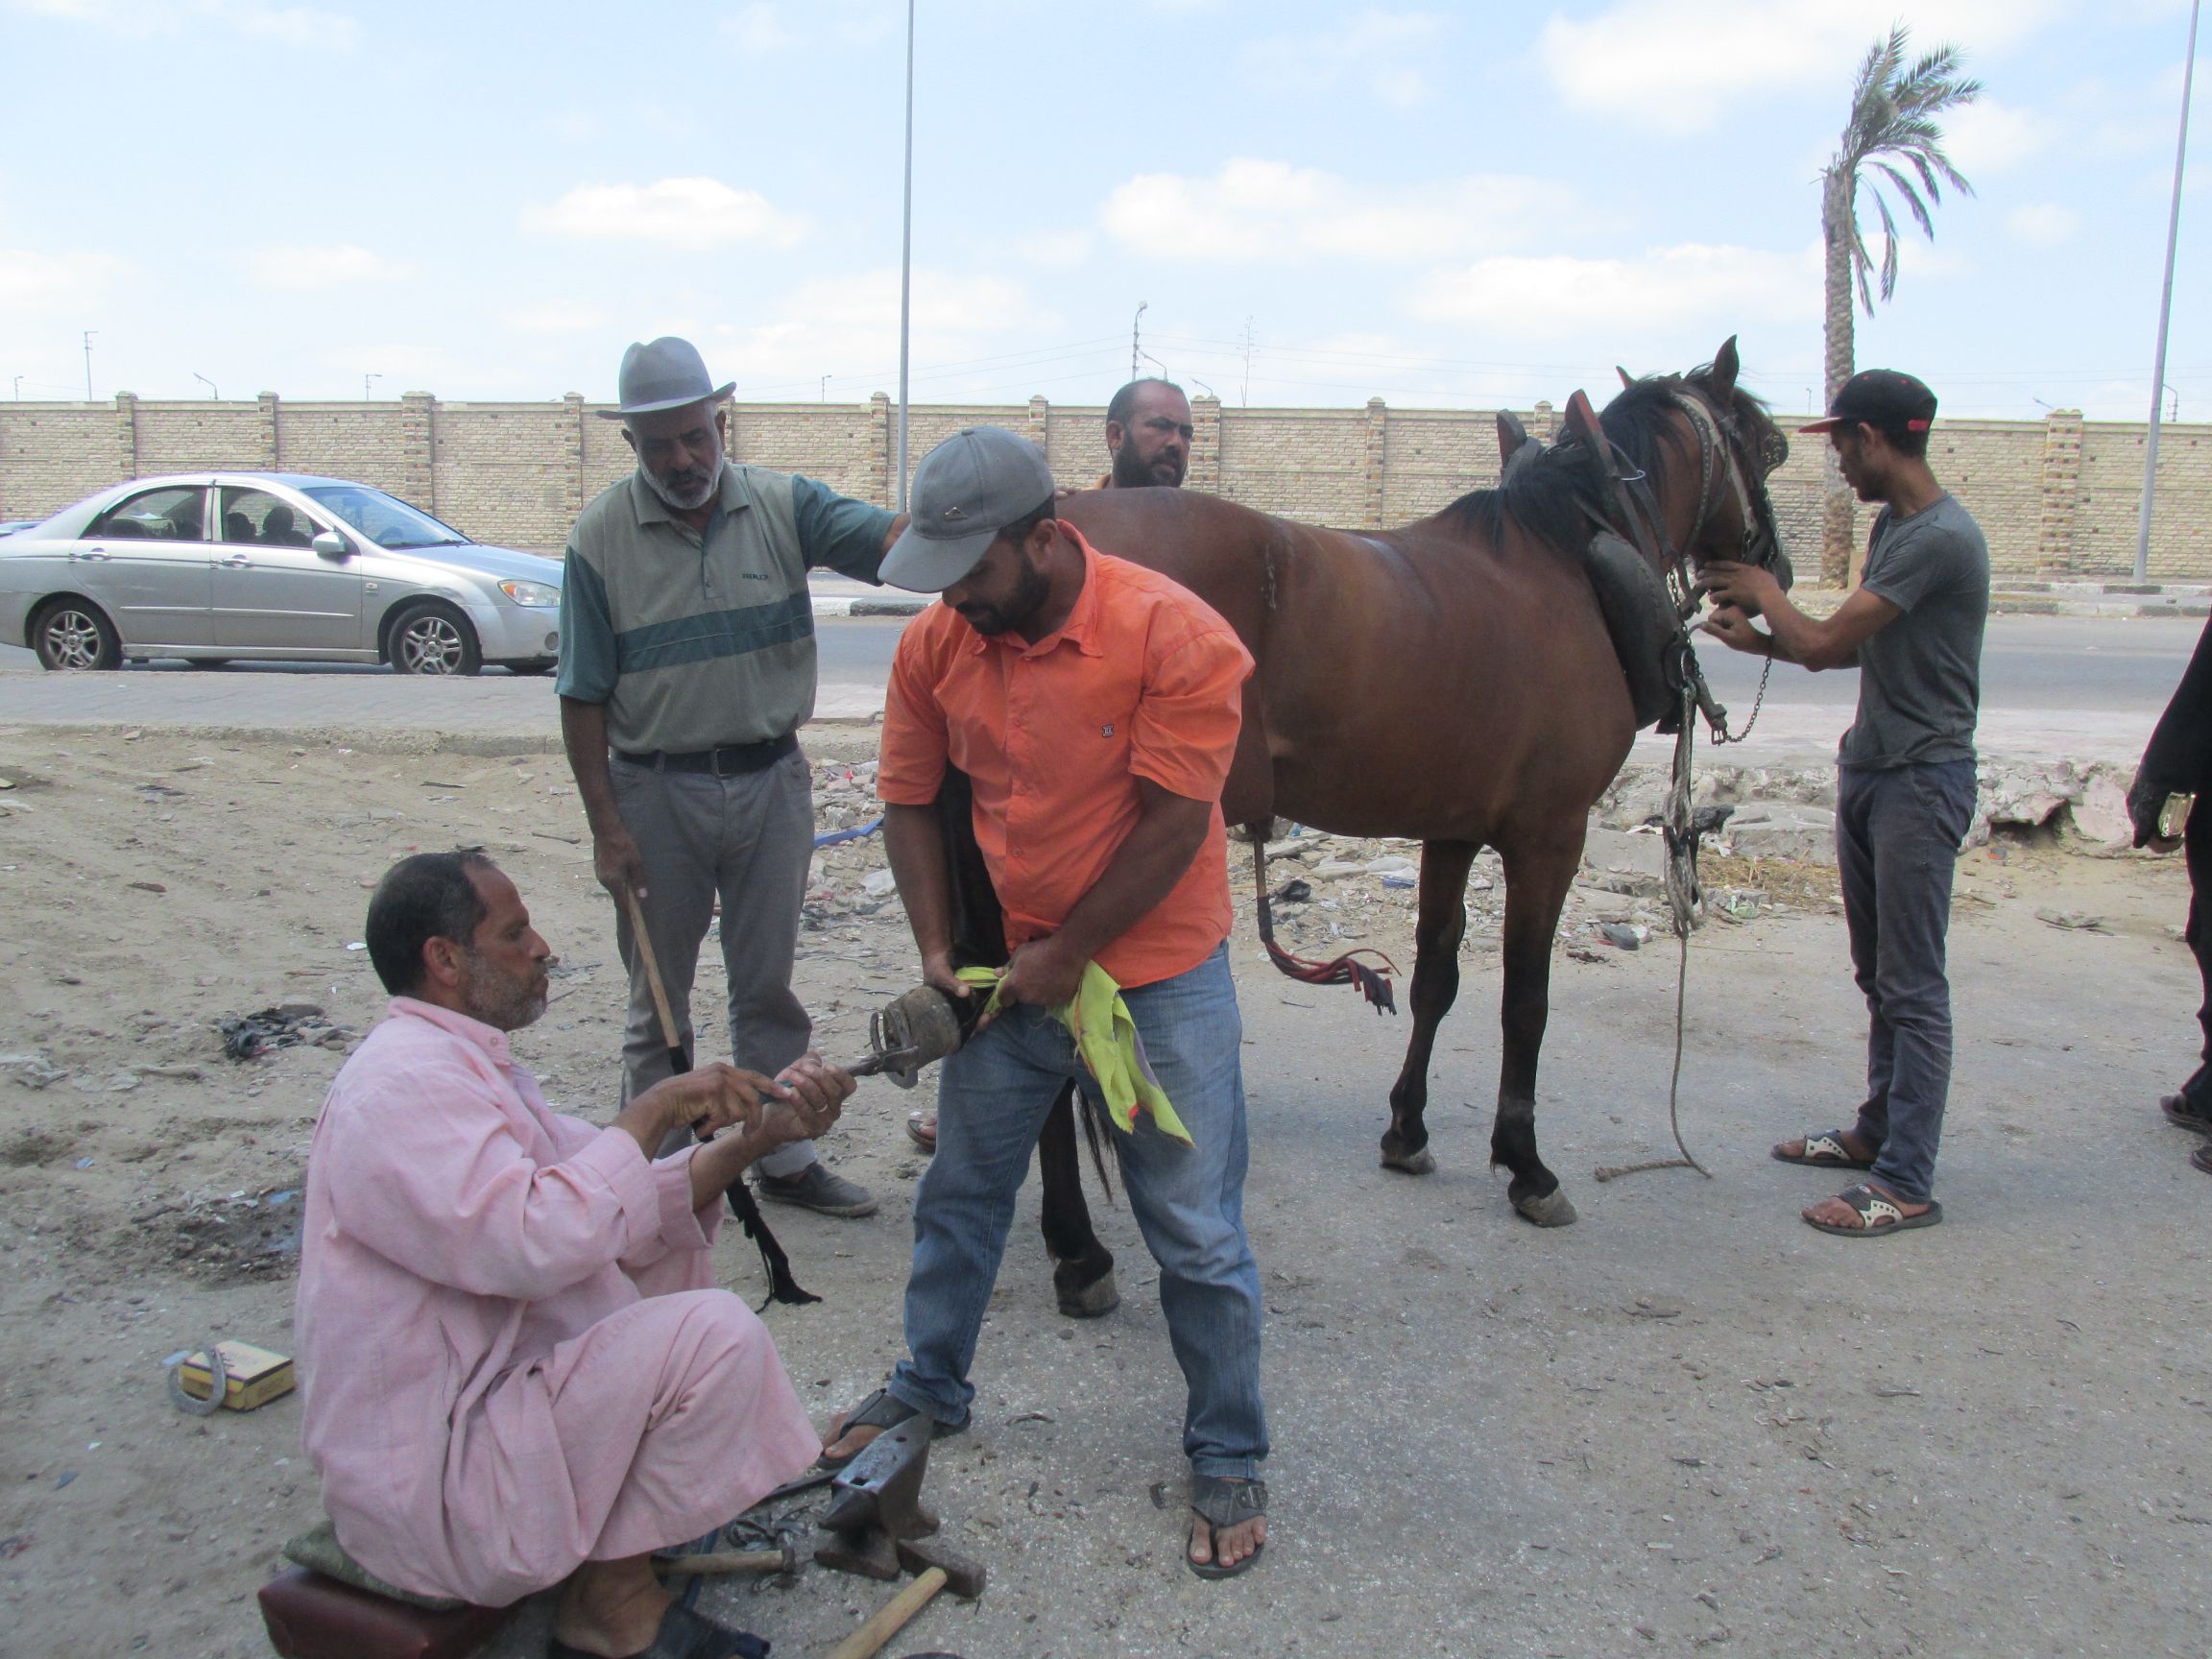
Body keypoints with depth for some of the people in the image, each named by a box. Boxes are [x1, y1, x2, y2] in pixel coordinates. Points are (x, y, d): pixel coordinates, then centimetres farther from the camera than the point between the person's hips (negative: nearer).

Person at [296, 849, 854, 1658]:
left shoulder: (465, 1068, 13)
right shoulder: (402, 1084, -20)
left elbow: (635, 1212, 8)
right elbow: (538, 1241, -33)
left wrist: (755, 1135, -5)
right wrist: (653, 1110, -22)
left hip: (479, 1400, 11)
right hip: (426, 1479, -11)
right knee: (715, 1333, -21)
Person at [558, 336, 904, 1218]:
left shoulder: (784, 506, -3)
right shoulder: (601, 535, -6)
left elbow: (888, 537, -21)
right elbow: (583, 695, -5)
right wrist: (605, 826, -9)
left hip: (771, 781, 1)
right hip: (655, 789, -1)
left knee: (768, 987, 14)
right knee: (659, 997, 12)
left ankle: (783, 1156, 27)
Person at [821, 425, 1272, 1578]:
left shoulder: (1174, 635, -21)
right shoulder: (936, 643, -6)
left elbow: (1173, 825, -21)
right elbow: (910, 801, 3)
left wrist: (1067, 955, -16)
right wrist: (936, 949, -6)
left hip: (1159, 978, -5)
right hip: (1007, 972, 5)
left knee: (1196, 1233, 4)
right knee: (959, 1193, 19)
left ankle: (1227, 1458, 24)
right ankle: (930, 1388, 42)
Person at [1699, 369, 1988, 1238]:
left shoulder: (1941, 538, -20)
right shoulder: (1892, 524, 10)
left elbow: (1825, 641, -21)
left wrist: (1767, 590, -3)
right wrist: (1757, 638, 12)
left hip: (1921, 781, -9)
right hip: (1869, 768, 10)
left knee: (1913, 987, -5)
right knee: (1878, 973, 18)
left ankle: (1907, 1184, 2)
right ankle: (1879, 1129, 32)